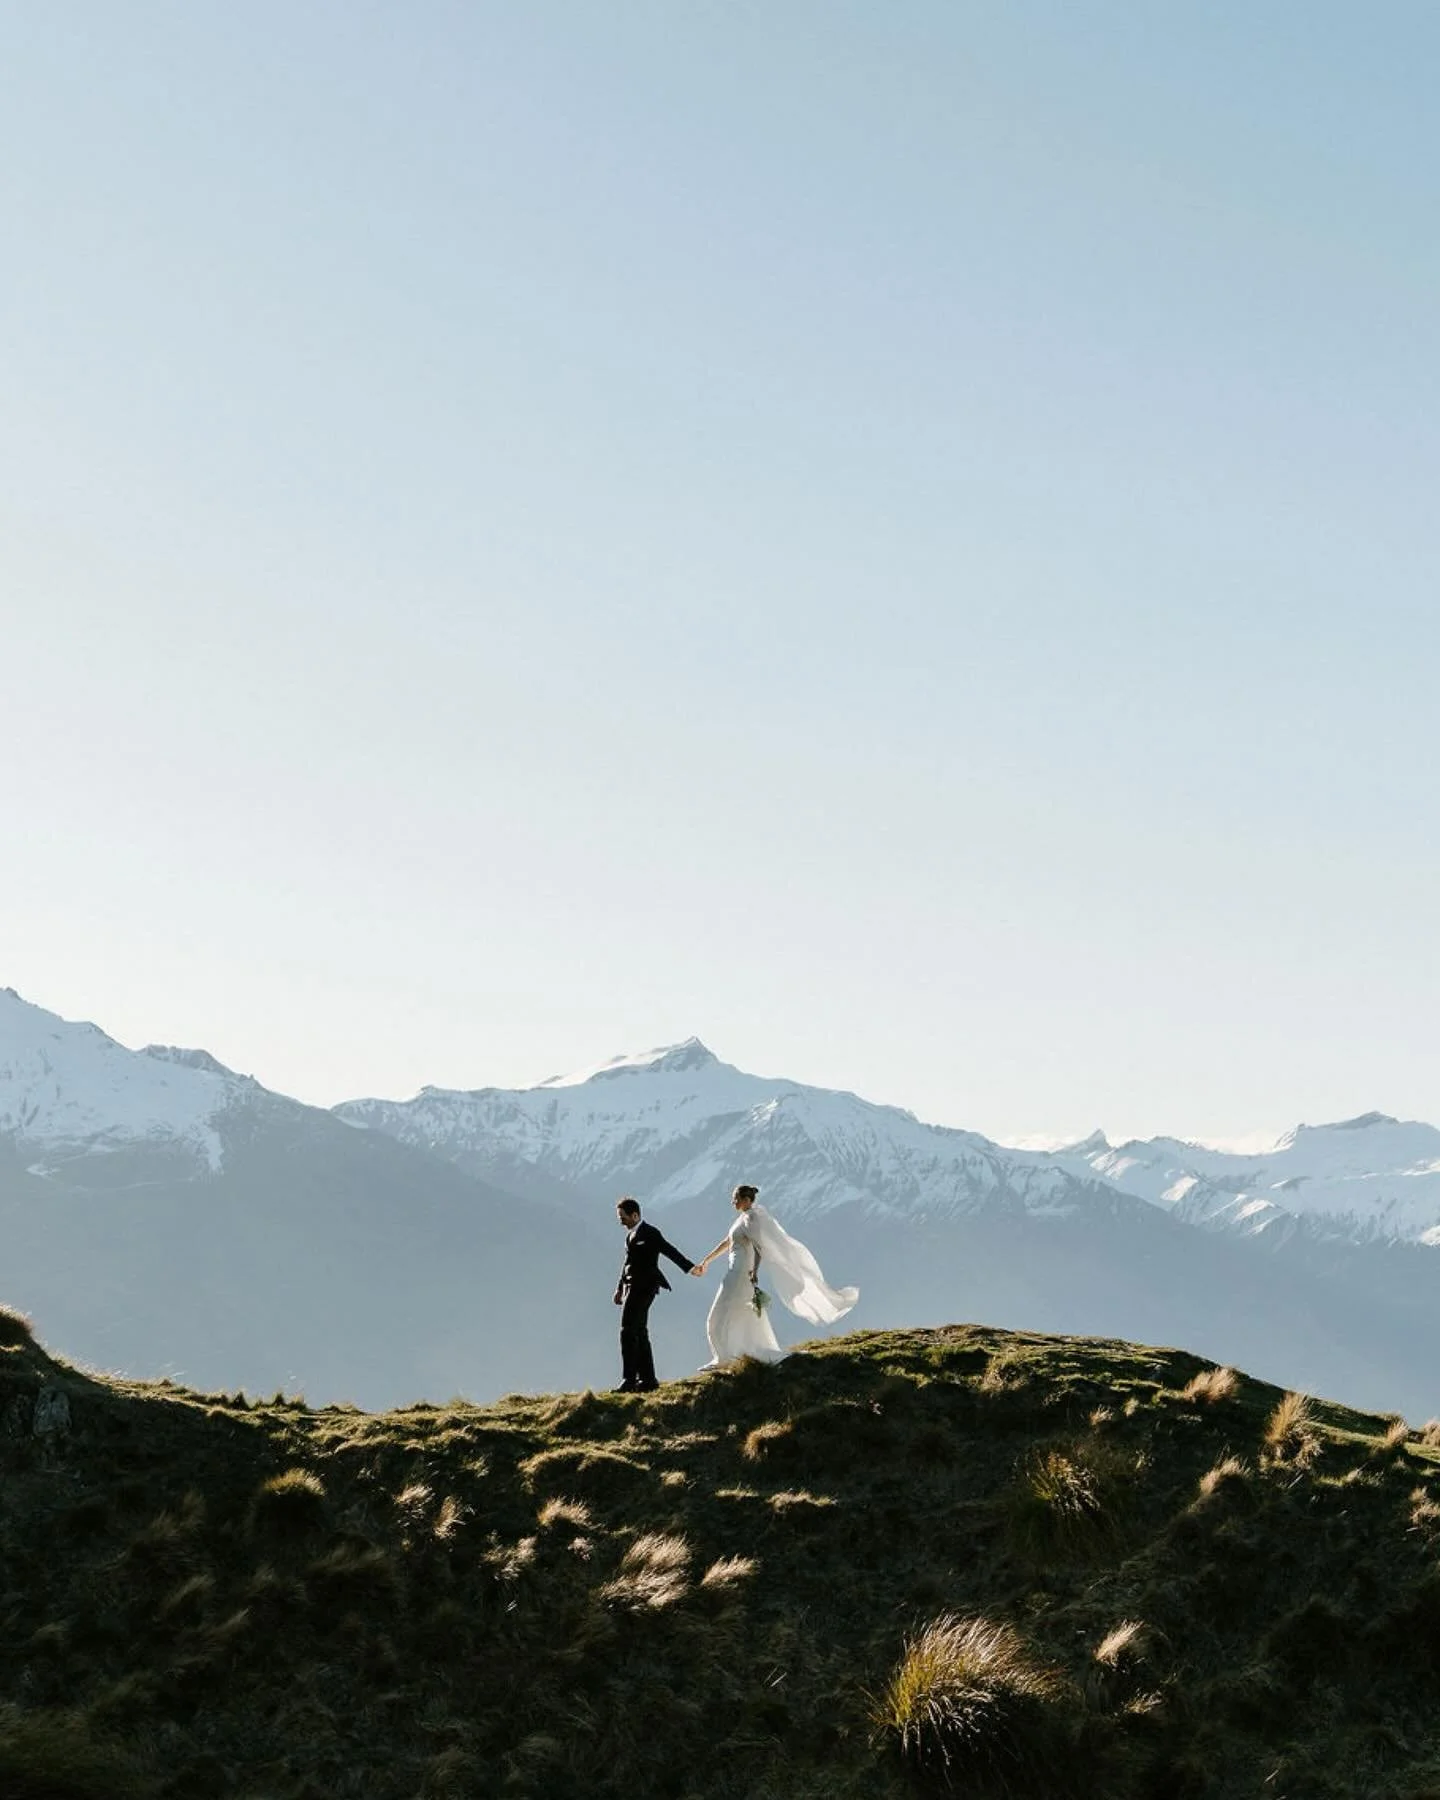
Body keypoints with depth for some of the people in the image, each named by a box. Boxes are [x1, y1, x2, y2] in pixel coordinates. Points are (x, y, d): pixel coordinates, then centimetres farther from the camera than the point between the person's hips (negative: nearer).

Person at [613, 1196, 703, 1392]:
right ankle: (647, 1379, 17)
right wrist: (620, 1288, 26)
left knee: (628, 1333, -12)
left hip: (642, 1289, -9)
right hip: (632, 1288, 9)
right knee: (639, 1334, 11)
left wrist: (689, 1267, -26)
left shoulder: (650, 1233, -10)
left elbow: (670, 1251, -18)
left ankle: (629, 1380, -11)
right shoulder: (631, 1234, 17)